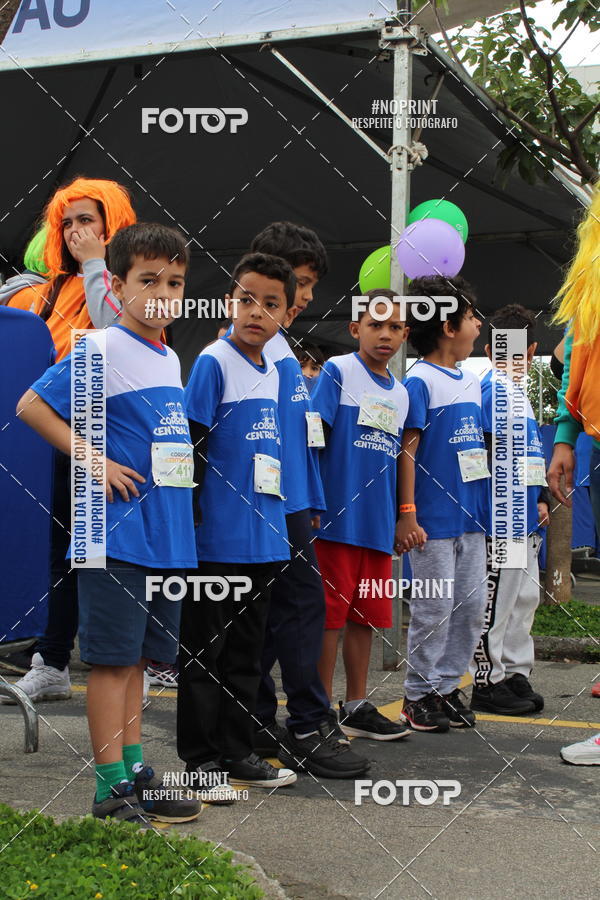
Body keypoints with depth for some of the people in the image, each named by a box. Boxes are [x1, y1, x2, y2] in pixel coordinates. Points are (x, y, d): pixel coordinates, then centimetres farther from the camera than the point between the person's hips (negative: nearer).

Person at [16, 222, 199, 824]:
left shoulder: (170, 360, 14)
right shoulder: (101, 350, -10)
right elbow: (31, 406, -11)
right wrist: (93, 462, -15)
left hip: (167, 535, 8)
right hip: (118, 532, -7)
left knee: (135, 656, 14)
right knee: (112, 658, -1)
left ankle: (134, 770, 23)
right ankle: (111, 786, 7)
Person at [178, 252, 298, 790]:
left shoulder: (272, 371, 12)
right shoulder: (214, 362, -9)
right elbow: (192, 445, -12)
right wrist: (191, 518, -14)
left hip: (263, 538, 8)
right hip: (218, 539, -7)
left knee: (246, 650, 14)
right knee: (204, 649, 3)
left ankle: (237, 751, 25)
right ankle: (201, 758, 13)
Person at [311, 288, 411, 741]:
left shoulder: (400, 393, 15)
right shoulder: (337, 371, -4)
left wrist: (401, 518, 18)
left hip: (379, 523, 6)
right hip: (338, 517, -6)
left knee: (366, 615, 12)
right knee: (331, 614, -1)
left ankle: (357, 708, 22)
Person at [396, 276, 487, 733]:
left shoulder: (472, 381, 13)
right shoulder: (419, 382, -10)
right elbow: (407, 450, -13)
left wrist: (491, 505, 18)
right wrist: (407, 514, -17)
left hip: (470, 515, 8)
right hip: (433, 518, -7)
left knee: (471, 606, 11)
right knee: (435, 607, 0)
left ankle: (447, 684, 23)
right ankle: (419, 693, 13)